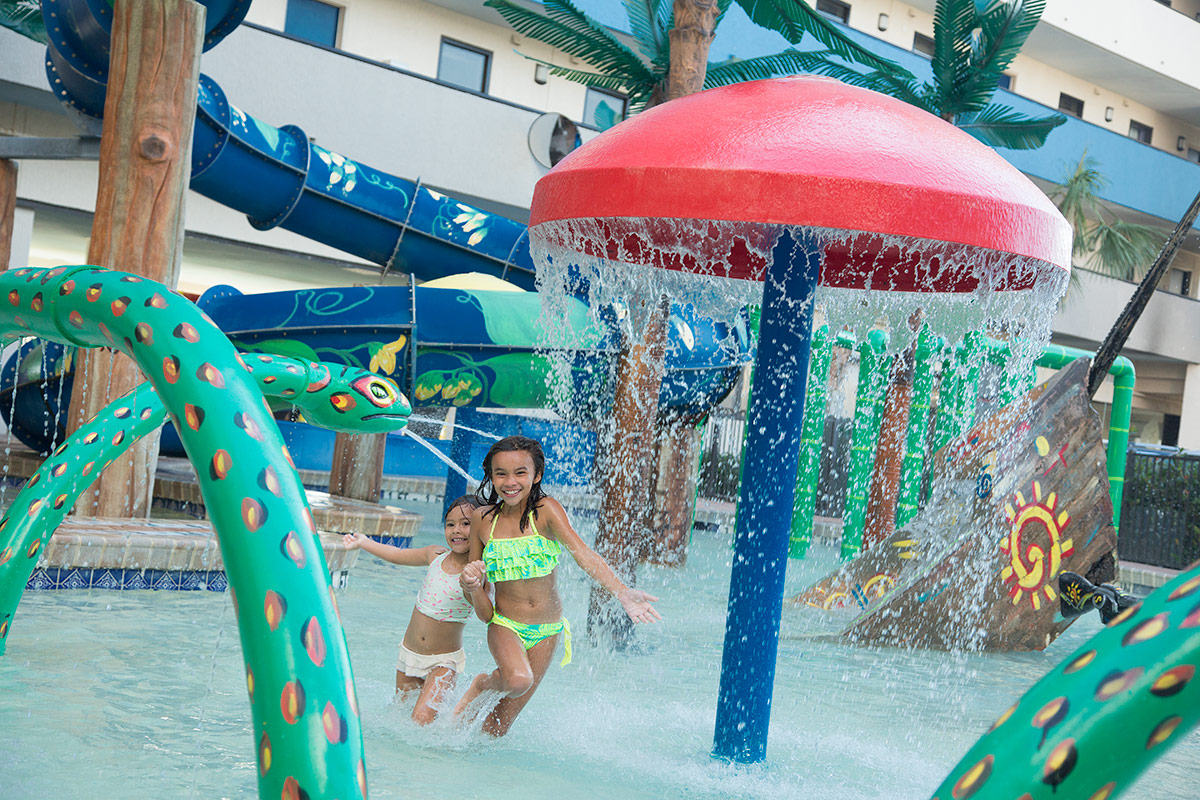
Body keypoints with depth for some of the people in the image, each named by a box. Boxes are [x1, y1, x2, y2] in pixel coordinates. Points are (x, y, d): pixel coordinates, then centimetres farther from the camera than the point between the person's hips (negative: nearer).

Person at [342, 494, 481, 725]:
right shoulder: (436, 555, -2)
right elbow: (398, 555, 16)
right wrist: (363, 542, 26)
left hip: (443, 662, -5)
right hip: (409, 653, 5)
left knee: (422, 719, -17)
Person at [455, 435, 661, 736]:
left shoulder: (546, 510, -10)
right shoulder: (483, 518, -3)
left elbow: (581, 552, -25)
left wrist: (622, 592, -41)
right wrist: (470, 584, -18)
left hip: (547, 631, 0)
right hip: (505, 624, 0)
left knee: (496, 728, 2)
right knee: (518, 680, -32)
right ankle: (483, 684, 0)